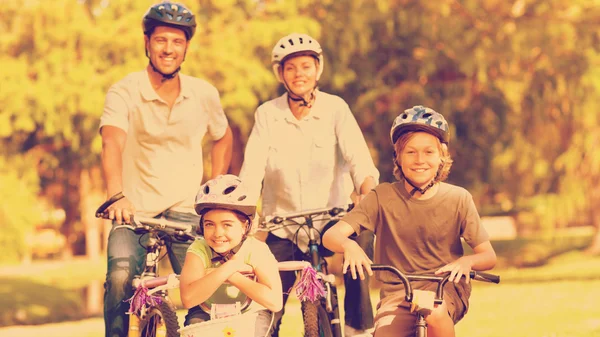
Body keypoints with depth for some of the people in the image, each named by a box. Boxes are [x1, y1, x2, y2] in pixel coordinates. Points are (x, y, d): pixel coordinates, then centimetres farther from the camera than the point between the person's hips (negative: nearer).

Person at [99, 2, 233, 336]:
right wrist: (117, 196, -43)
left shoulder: (204, 94, 0)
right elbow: (112, 144, -26)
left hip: (185, 210, 2)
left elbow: (224, 137, 20)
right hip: (135, 209, -2)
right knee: (121, 277, -25)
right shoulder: (125, 91, -10)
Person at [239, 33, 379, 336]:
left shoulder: (335, 109, -3)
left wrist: (366, 189, -38)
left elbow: (358, 158, -17)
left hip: (330, 222, -1)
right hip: (283, 230, 1)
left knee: (362, 237, -32)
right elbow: (252, 170, -10)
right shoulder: (267, 114, -1)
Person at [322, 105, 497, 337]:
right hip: (397, 294, 1)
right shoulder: (383, 198, -5)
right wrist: (348, 245, -38)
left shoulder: (458, 199, -4)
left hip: (445, 287, -1)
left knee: (434, 311, -36)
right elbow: (330, 236, -13)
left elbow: (489, 256, -3)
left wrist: (468, 261, -27)